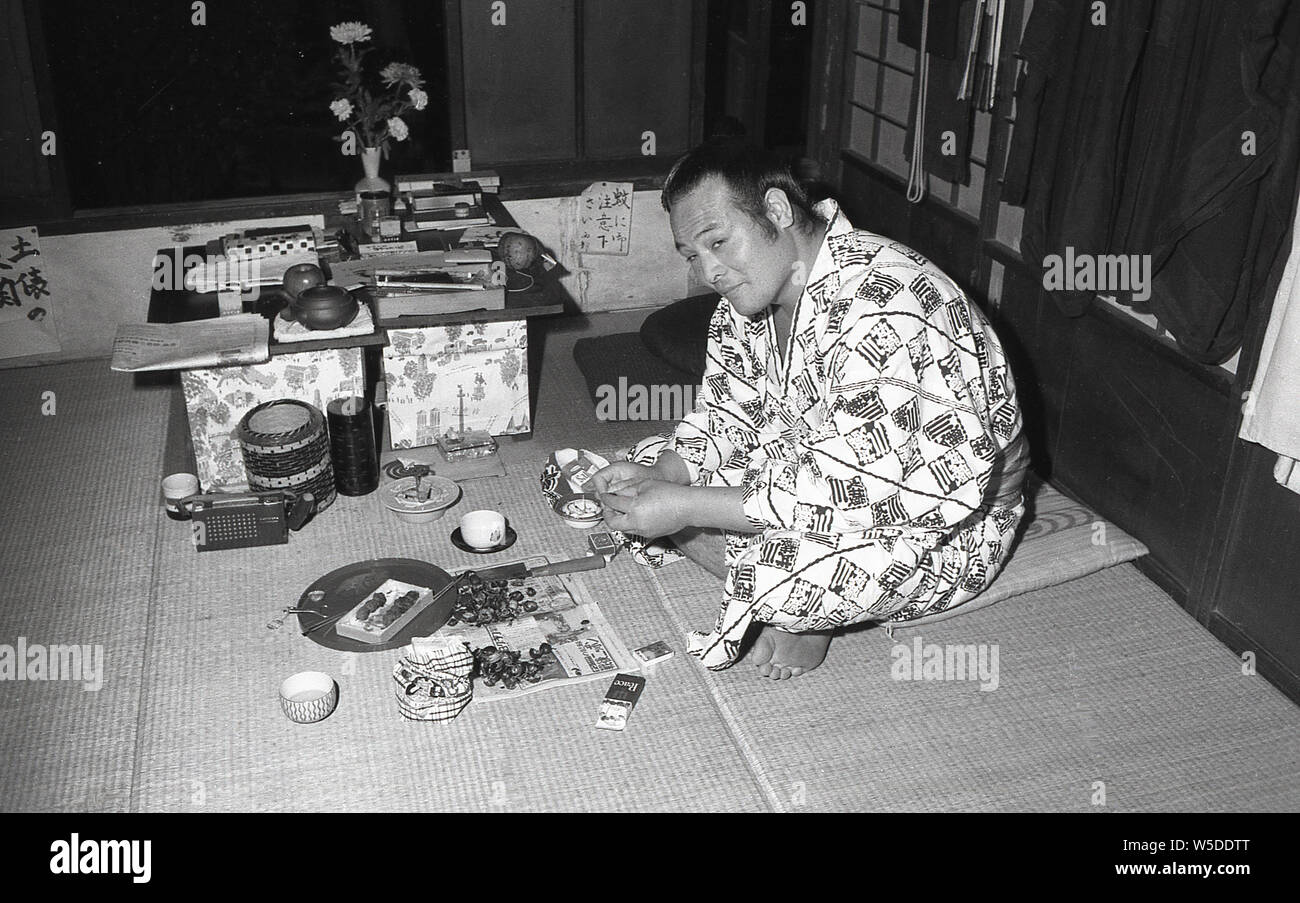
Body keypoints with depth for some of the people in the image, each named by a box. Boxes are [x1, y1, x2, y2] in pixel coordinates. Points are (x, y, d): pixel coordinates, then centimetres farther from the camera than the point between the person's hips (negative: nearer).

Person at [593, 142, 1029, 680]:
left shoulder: (882, 310, -33)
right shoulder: (748, 296, -4)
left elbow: (866, 491, -36)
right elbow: (726, 421, 4)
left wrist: (689, 508, -36)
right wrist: (657, 473, -18)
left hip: (941, 522, -8)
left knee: (771, 573, -35)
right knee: (651, 463, -1)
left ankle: (806, 617, 2)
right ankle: (784, 604, 2)